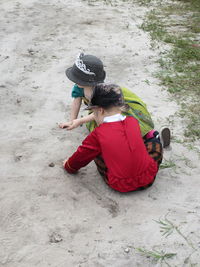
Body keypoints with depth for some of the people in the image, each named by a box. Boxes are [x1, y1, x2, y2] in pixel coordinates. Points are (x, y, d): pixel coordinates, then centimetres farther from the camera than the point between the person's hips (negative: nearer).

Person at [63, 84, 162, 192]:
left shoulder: (98, 134, -10)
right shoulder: (133, 121, 0)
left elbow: (82, 155, 4)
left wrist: (69, 166, 27)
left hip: (121, 186, -2)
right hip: (148, 179, 3)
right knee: (155, 141, 23)